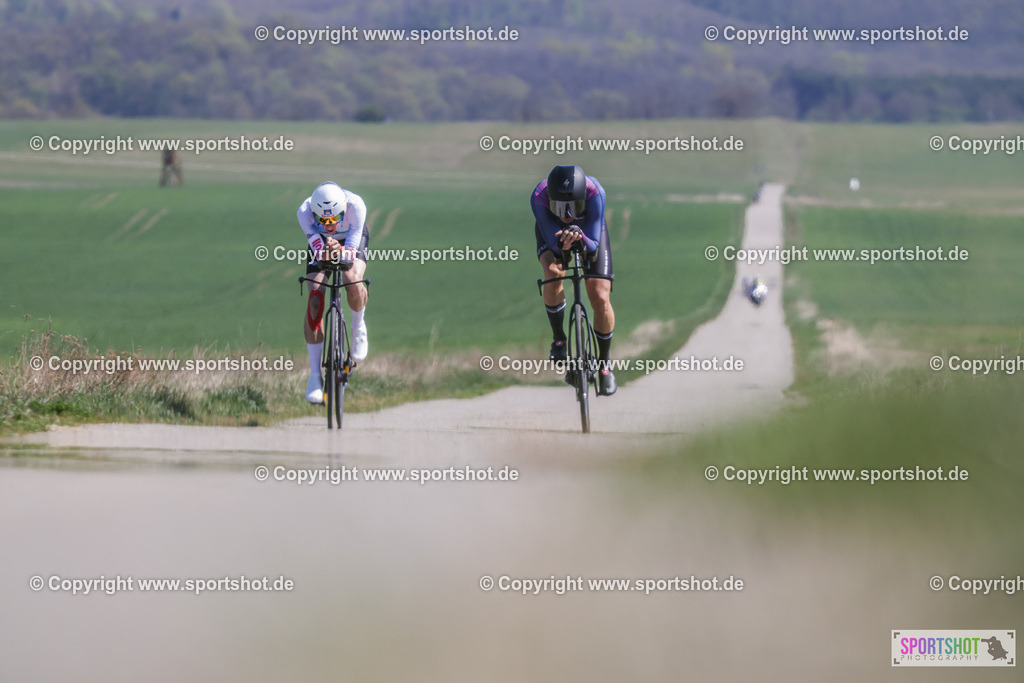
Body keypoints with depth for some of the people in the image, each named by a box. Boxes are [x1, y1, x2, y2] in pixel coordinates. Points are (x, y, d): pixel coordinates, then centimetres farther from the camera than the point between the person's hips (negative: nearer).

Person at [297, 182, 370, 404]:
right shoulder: (305, 212, -35)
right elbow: (317, 250, -37)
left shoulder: (355, 205, -38)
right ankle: (315, 375, -9)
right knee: (314, 300, -17)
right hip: (320, 244, 1)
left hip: (352, 241, -1)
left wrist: (342, 251, -59)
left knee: (353, 282, -32)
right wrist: (325, 252, -60)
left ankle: (358, 327, 2)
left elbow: (351, 252, -37)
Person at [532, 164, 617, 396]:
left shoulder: (594, 192, -40)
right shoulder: (539, 197, -39)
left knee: (600, 299, -11)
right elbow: (554, 243, -35)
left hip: (588, 232, 0)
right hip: (552, 230, 0)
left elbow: (593, 244, -37)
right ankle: (558, 338, -7)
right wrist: (563, 243, -57)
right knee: (553, 274, -32)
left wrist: (580, 238, -59)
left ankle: (604, 363, 11)